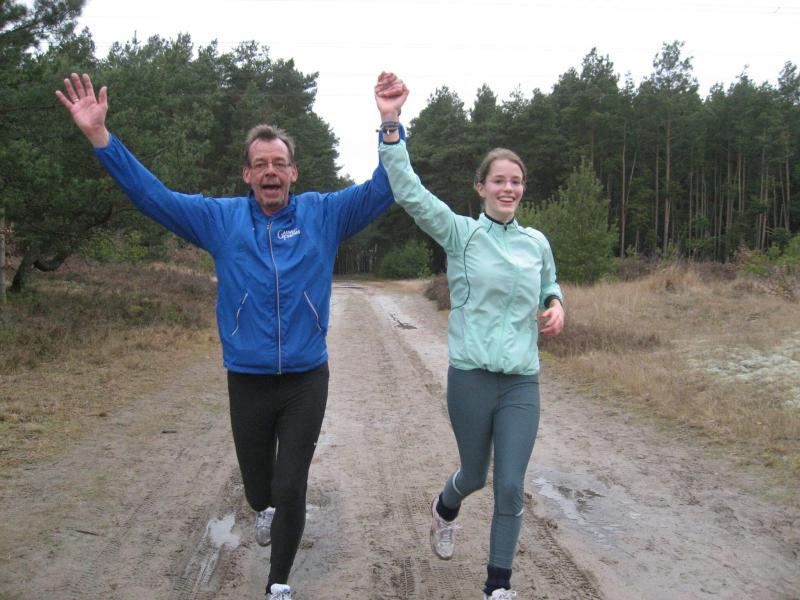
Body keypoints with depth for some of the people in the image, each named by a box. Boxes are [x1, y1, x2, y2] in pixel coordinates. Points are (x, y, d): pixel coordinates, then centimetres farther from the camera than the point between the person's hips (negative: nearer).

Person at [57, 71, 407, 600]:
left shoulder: (323, 215, -2)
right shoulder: (220, 219, -1)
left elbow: (383, 189, -10)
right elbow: (150, 193, -3)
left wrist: (391, 124, -26)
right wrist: (99, 135, -12)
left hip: (307, 380, -1)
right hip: (248, 381, 2)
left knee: (291, 488, 1)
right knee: (258, 485, 19)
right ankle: (266, 509, 58)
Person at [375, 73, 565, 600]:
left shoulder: (537, 242, 6)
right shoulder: (459, 232, -4)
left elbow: (550, 287, 23)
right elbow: (409, 192, -16)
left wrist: (557, 307, 0)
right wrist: (391, 126, -26)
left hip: (523, 382, 2)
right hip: (471, 377, -2)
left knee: (511, 487, 0)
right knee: (475, 475, 16)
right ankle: (444, 511, 53)